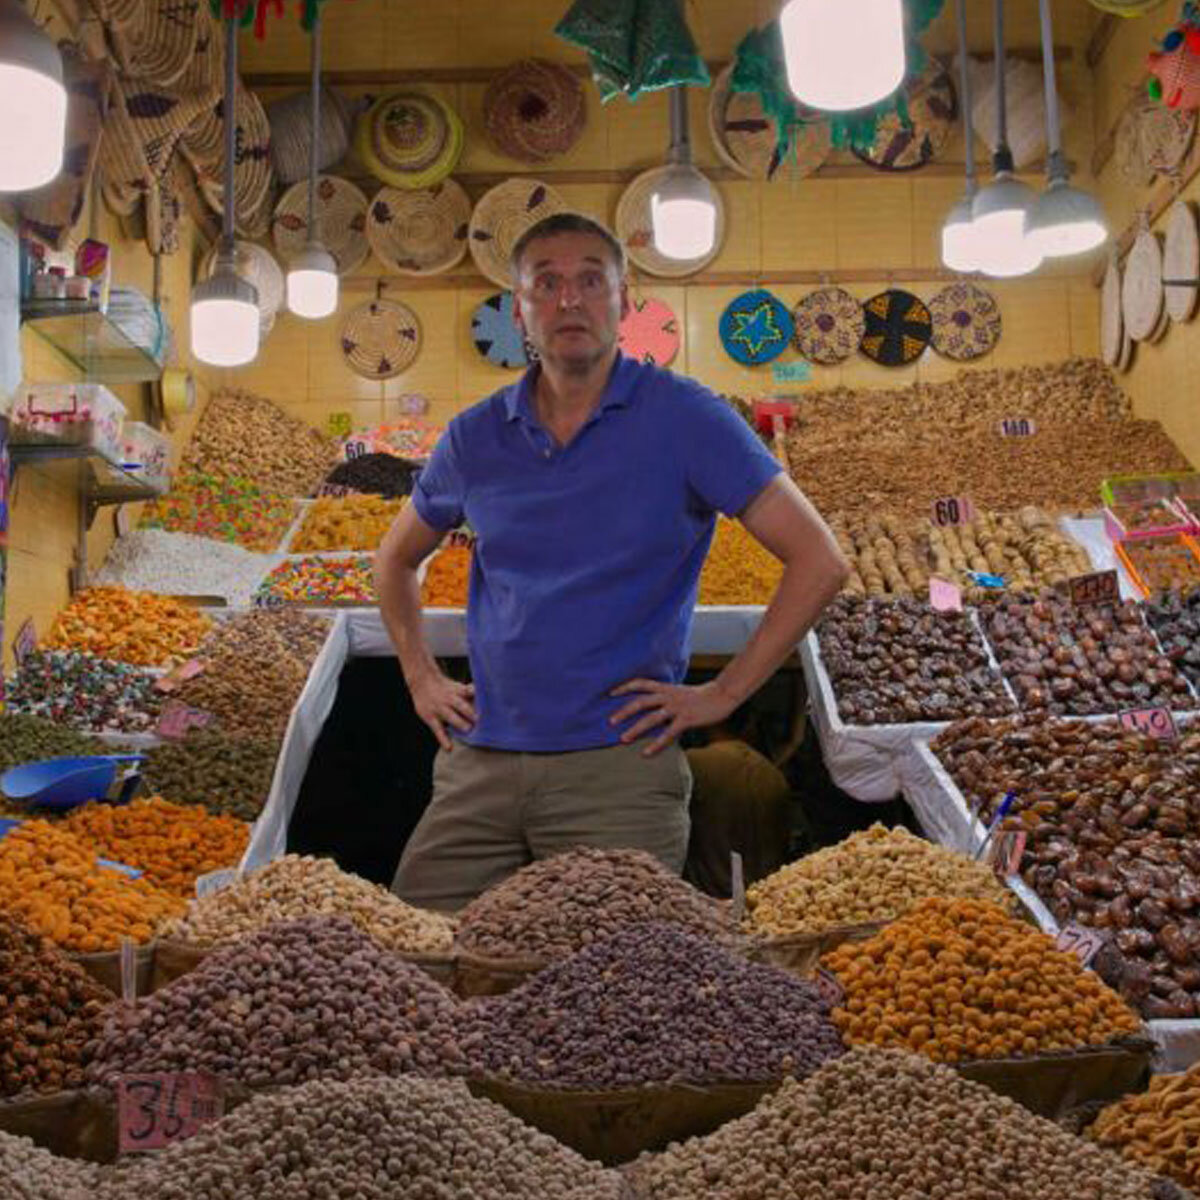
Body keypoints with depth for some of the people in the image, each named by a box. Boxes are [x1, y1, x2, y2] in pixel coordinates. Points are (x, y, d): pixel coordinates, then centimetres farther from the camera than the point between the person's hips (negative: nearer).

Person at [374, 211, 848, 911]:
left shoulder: (685, 420, -4)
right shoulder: (476, 438, 8)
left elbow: (820, 562, -6)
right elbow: (397, 559, 26)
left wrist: (723, 694, -8)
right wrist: (421, 678, 14)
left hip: (619, 766, -4)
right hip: (479, 764, 4)